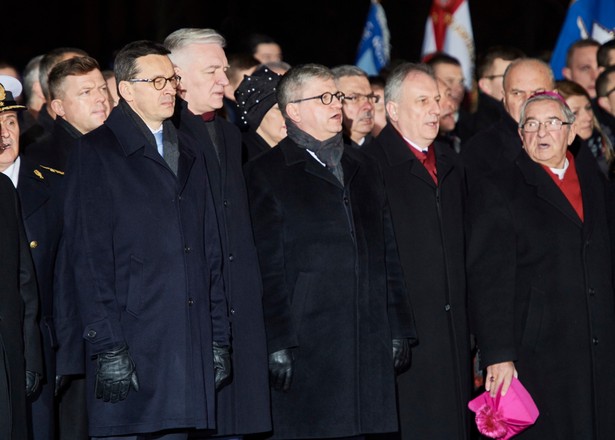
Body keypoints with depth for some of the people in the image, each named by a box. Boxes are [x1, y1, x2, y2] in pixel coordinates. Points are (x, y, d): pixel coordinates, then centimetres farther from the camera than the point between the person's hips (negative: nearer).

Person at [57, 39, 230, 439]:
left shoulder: (189, 154, 19)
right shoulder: (96, 153, 0)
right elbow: (87, 256, -7)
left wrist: (219, 339, 12)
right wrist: (107, 346, -15)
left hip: (189, 345, 5)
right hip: (130, 344, -5)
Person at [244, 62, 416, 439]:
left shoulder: (364, 169, 20)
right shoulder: (266, 173, 1)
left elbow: (389, 256, 19)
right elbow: (268, 267, -5)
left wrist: (399, 331, 11)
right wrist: (277, 345, -11)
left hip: (371, 348, 5)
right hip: (306, 348, -5)